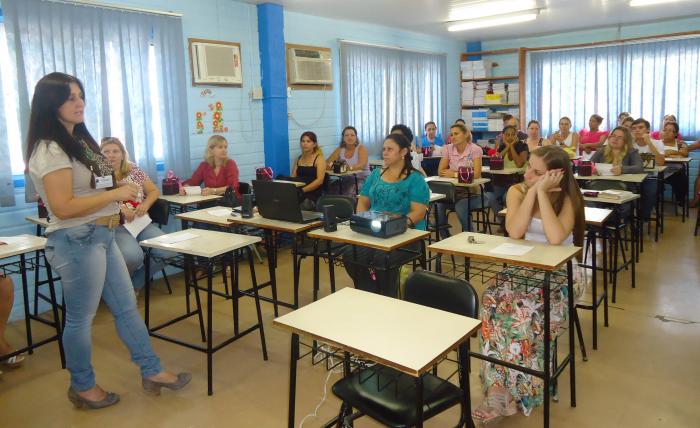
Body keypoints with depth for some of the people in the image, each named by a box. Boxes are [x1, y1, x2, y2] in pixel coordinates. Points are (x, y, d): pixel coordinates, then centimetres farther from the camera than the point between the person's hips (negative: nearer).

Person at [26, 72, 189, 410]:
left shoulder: (78, 140, 14)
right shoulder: (50, 150, -16)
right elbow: (63, 207, -24)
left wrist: (115, 205, 7)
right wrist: (116, 194, -17)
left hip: (101, 237, 10)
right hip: (77, 242, -10)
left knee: (126, 307, 14)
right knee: (81, 317, 6)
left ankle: (152, 372, 26)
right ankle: (82, 387, 26)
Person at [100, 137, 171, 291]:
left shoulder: (134, 170, 12)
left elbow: (154, 191, 16)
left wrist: (146, 204, -4)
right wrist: (119, 207, -22)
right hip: (115, 226, -4)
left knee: (168, 249, -18)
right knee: (133, 255, -34)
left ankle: (135, 282, 5)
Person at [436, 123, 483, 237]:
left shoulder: (475, 149, -7)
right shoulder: (448, 148, 4)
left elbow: (476, 174, -18)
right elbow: (441, 172, -3)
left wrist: (454, 174, -13)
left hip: (472, 191, -3)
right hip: (454, 190, 4)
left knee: (460, 207, -32)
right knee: (438, 205, -24)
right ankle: (446, 240, -5)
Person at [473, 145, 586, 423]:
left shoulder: (567, 198, -8)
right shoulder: (517, 191, 0)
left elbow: (555, 238, -27)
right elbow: (514, 232, -17)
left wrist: (541, 192, -21)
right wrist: (532, 191, -17)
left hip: (562, 272, -3)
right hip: (524, 267, 3)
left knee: (526, 311, -32)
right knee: (492, 301, -28)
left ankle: (510, 389, -17)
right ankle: (499, 388, -24)